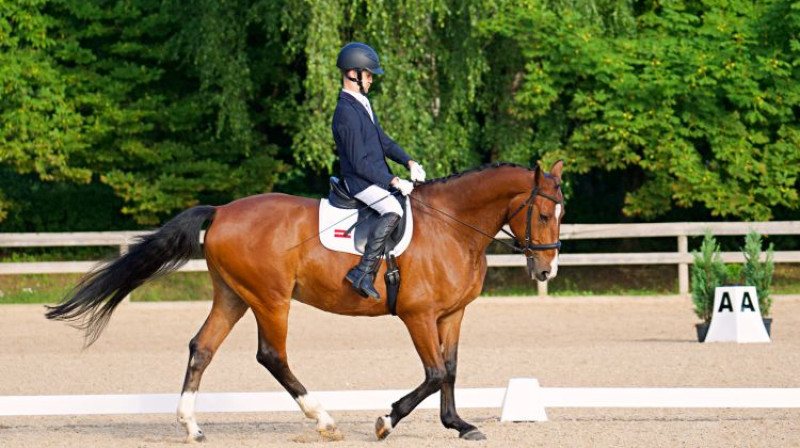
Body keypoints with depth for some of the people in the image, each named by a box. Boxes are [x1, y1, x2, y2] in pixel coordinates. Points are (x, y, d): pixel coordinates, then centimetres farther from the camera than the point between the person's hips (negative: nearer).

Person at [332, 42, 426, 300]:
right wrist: (394, 182, -20)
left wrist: (409, 162, 3)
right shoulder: (347, 113, -19)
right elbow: (359, 163, -21)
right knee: (393, 210, -33)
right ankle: (364, 272, -32)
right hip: (360, 182, -10)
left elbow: (383, 141, 19)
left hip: (377, 177, 10)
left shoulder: (362, 104, 14)